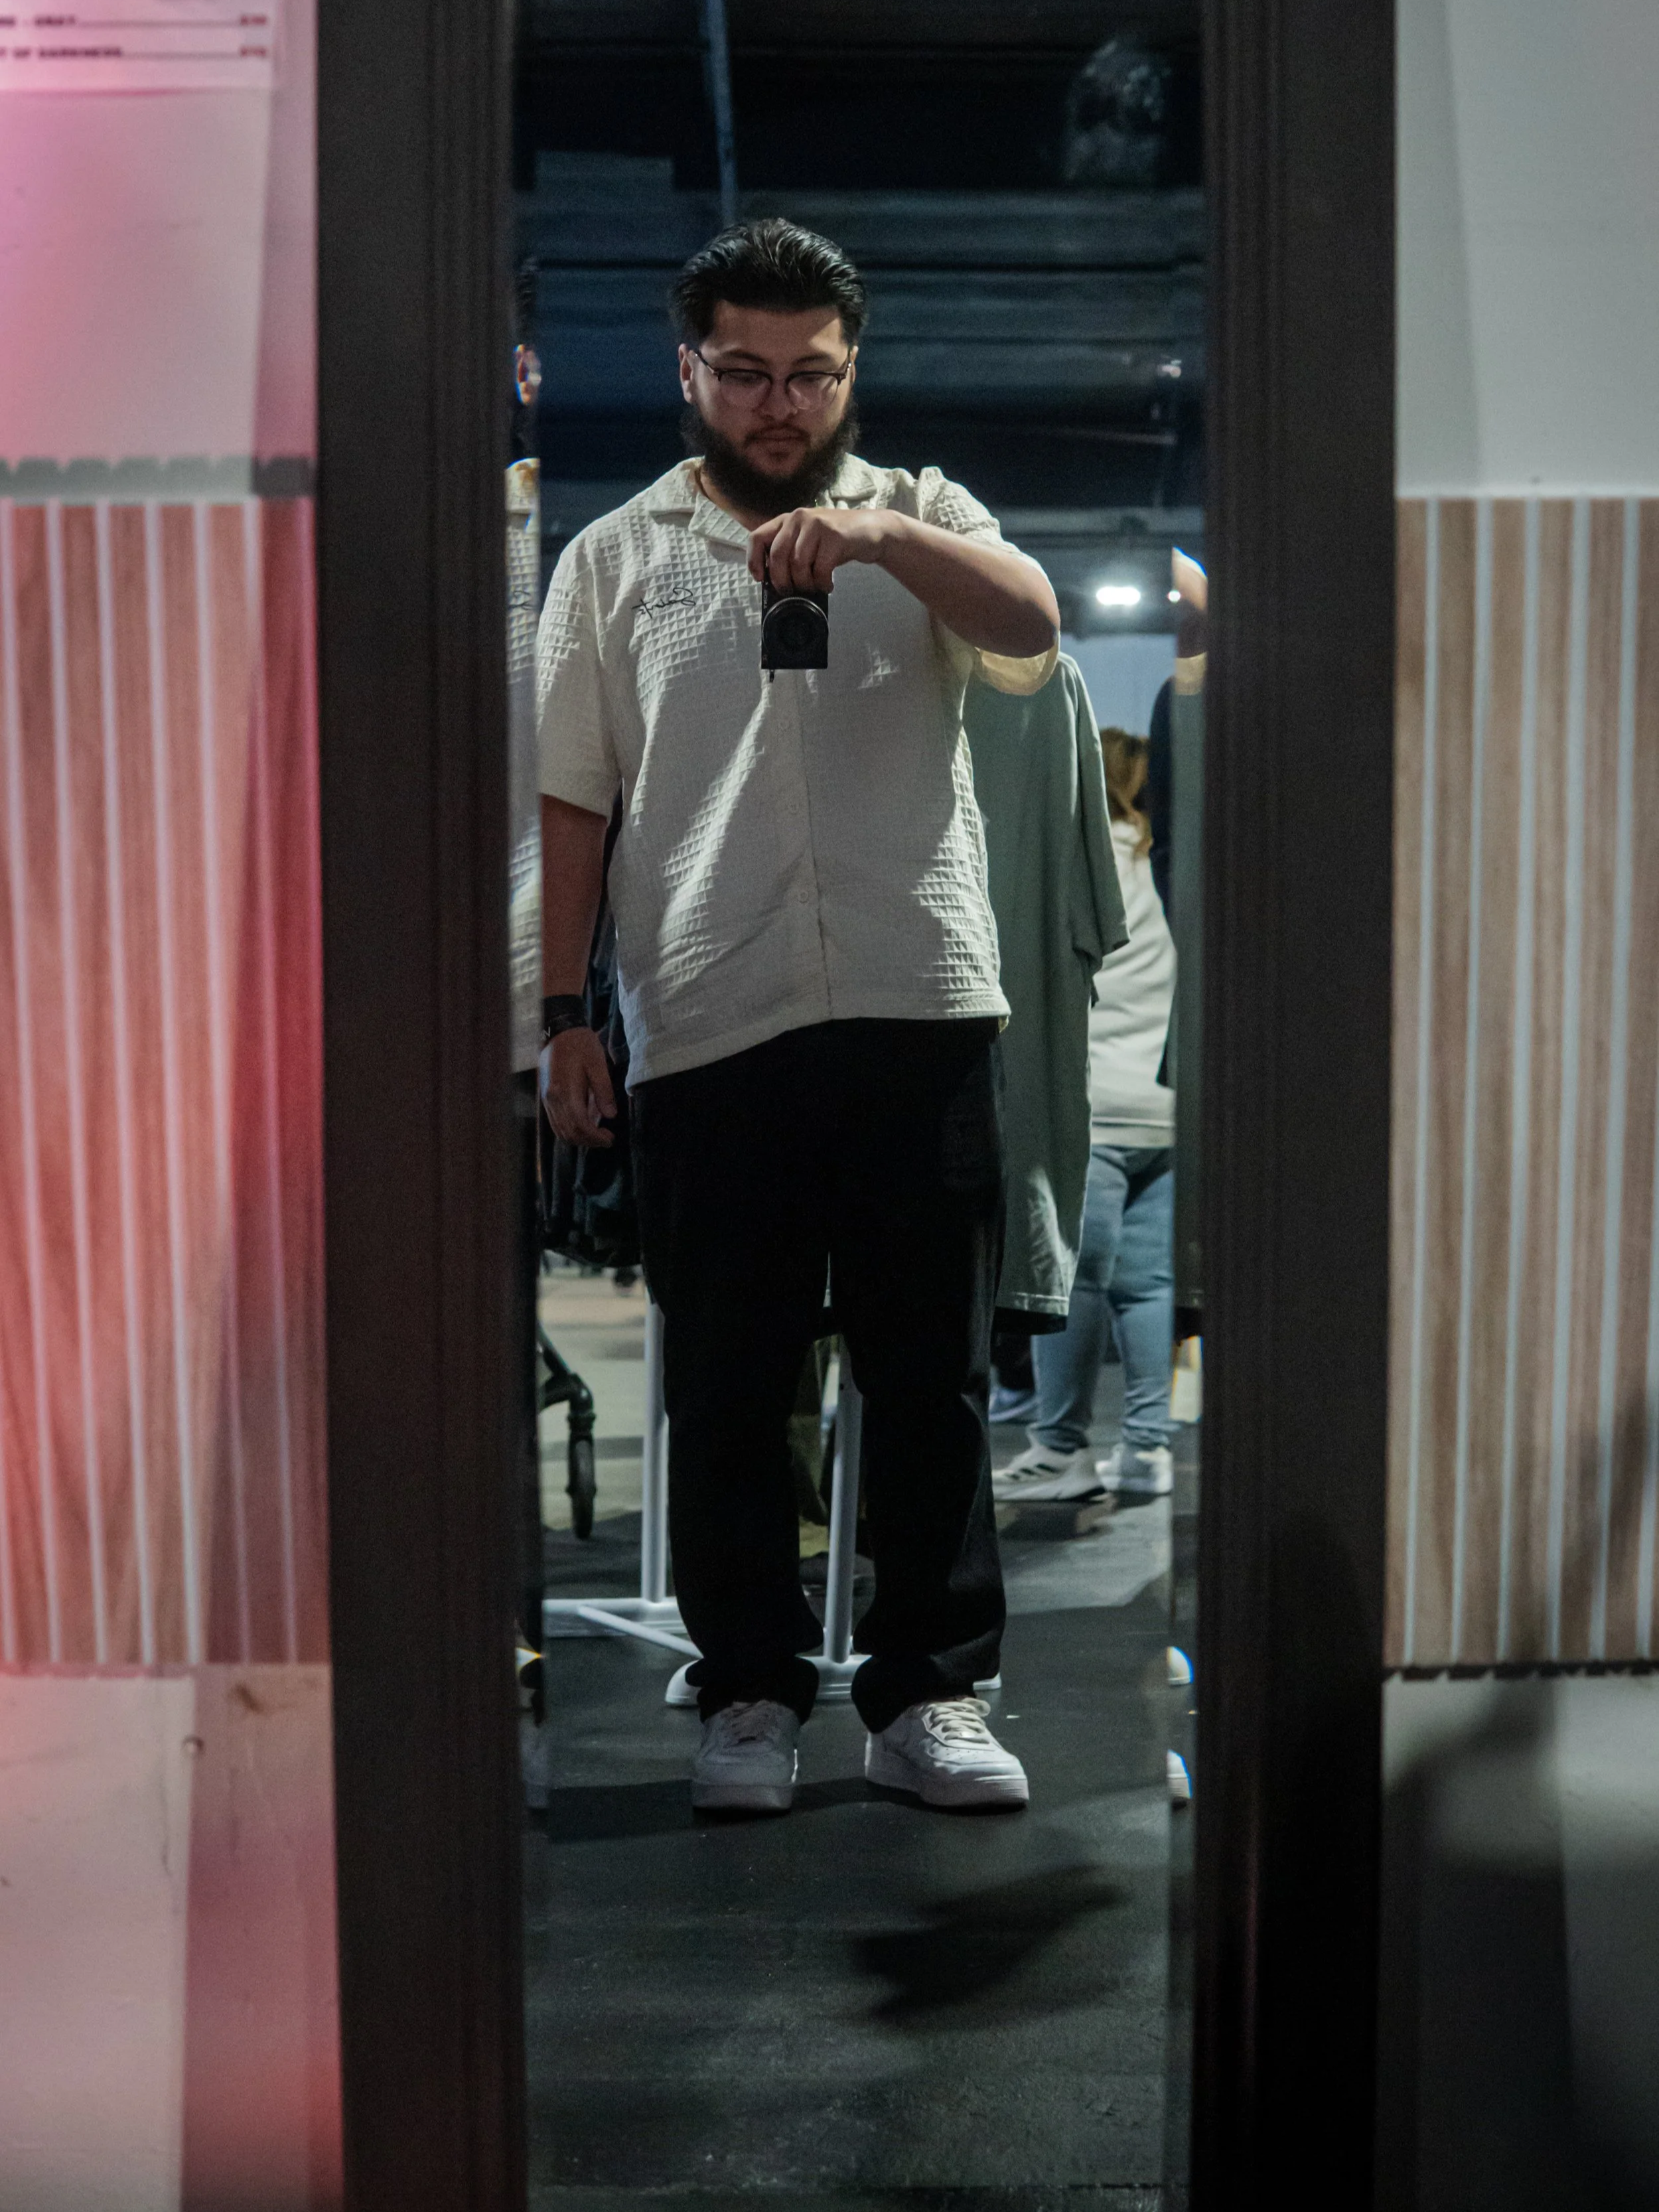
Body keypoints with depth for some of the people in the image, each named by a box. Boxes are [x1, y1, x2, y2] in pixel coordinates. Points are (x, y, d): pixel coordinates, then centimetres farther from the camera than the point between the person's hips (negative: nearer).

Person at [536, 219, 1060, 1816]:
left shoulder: (920, 517, 12)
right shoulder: (613, 559, 12)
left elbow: (1033, 630, -9)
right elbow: (571, 802, 10)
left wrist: (882, 535, -26)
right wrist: (562, 1013, 2)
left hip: (920, 1010, 0)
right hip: (707, 1028, 0)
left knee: (933, 1376, 3)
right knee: (725, 1385, 5)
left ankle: (929, 1694, 13)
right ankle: (750, 1691, 17)